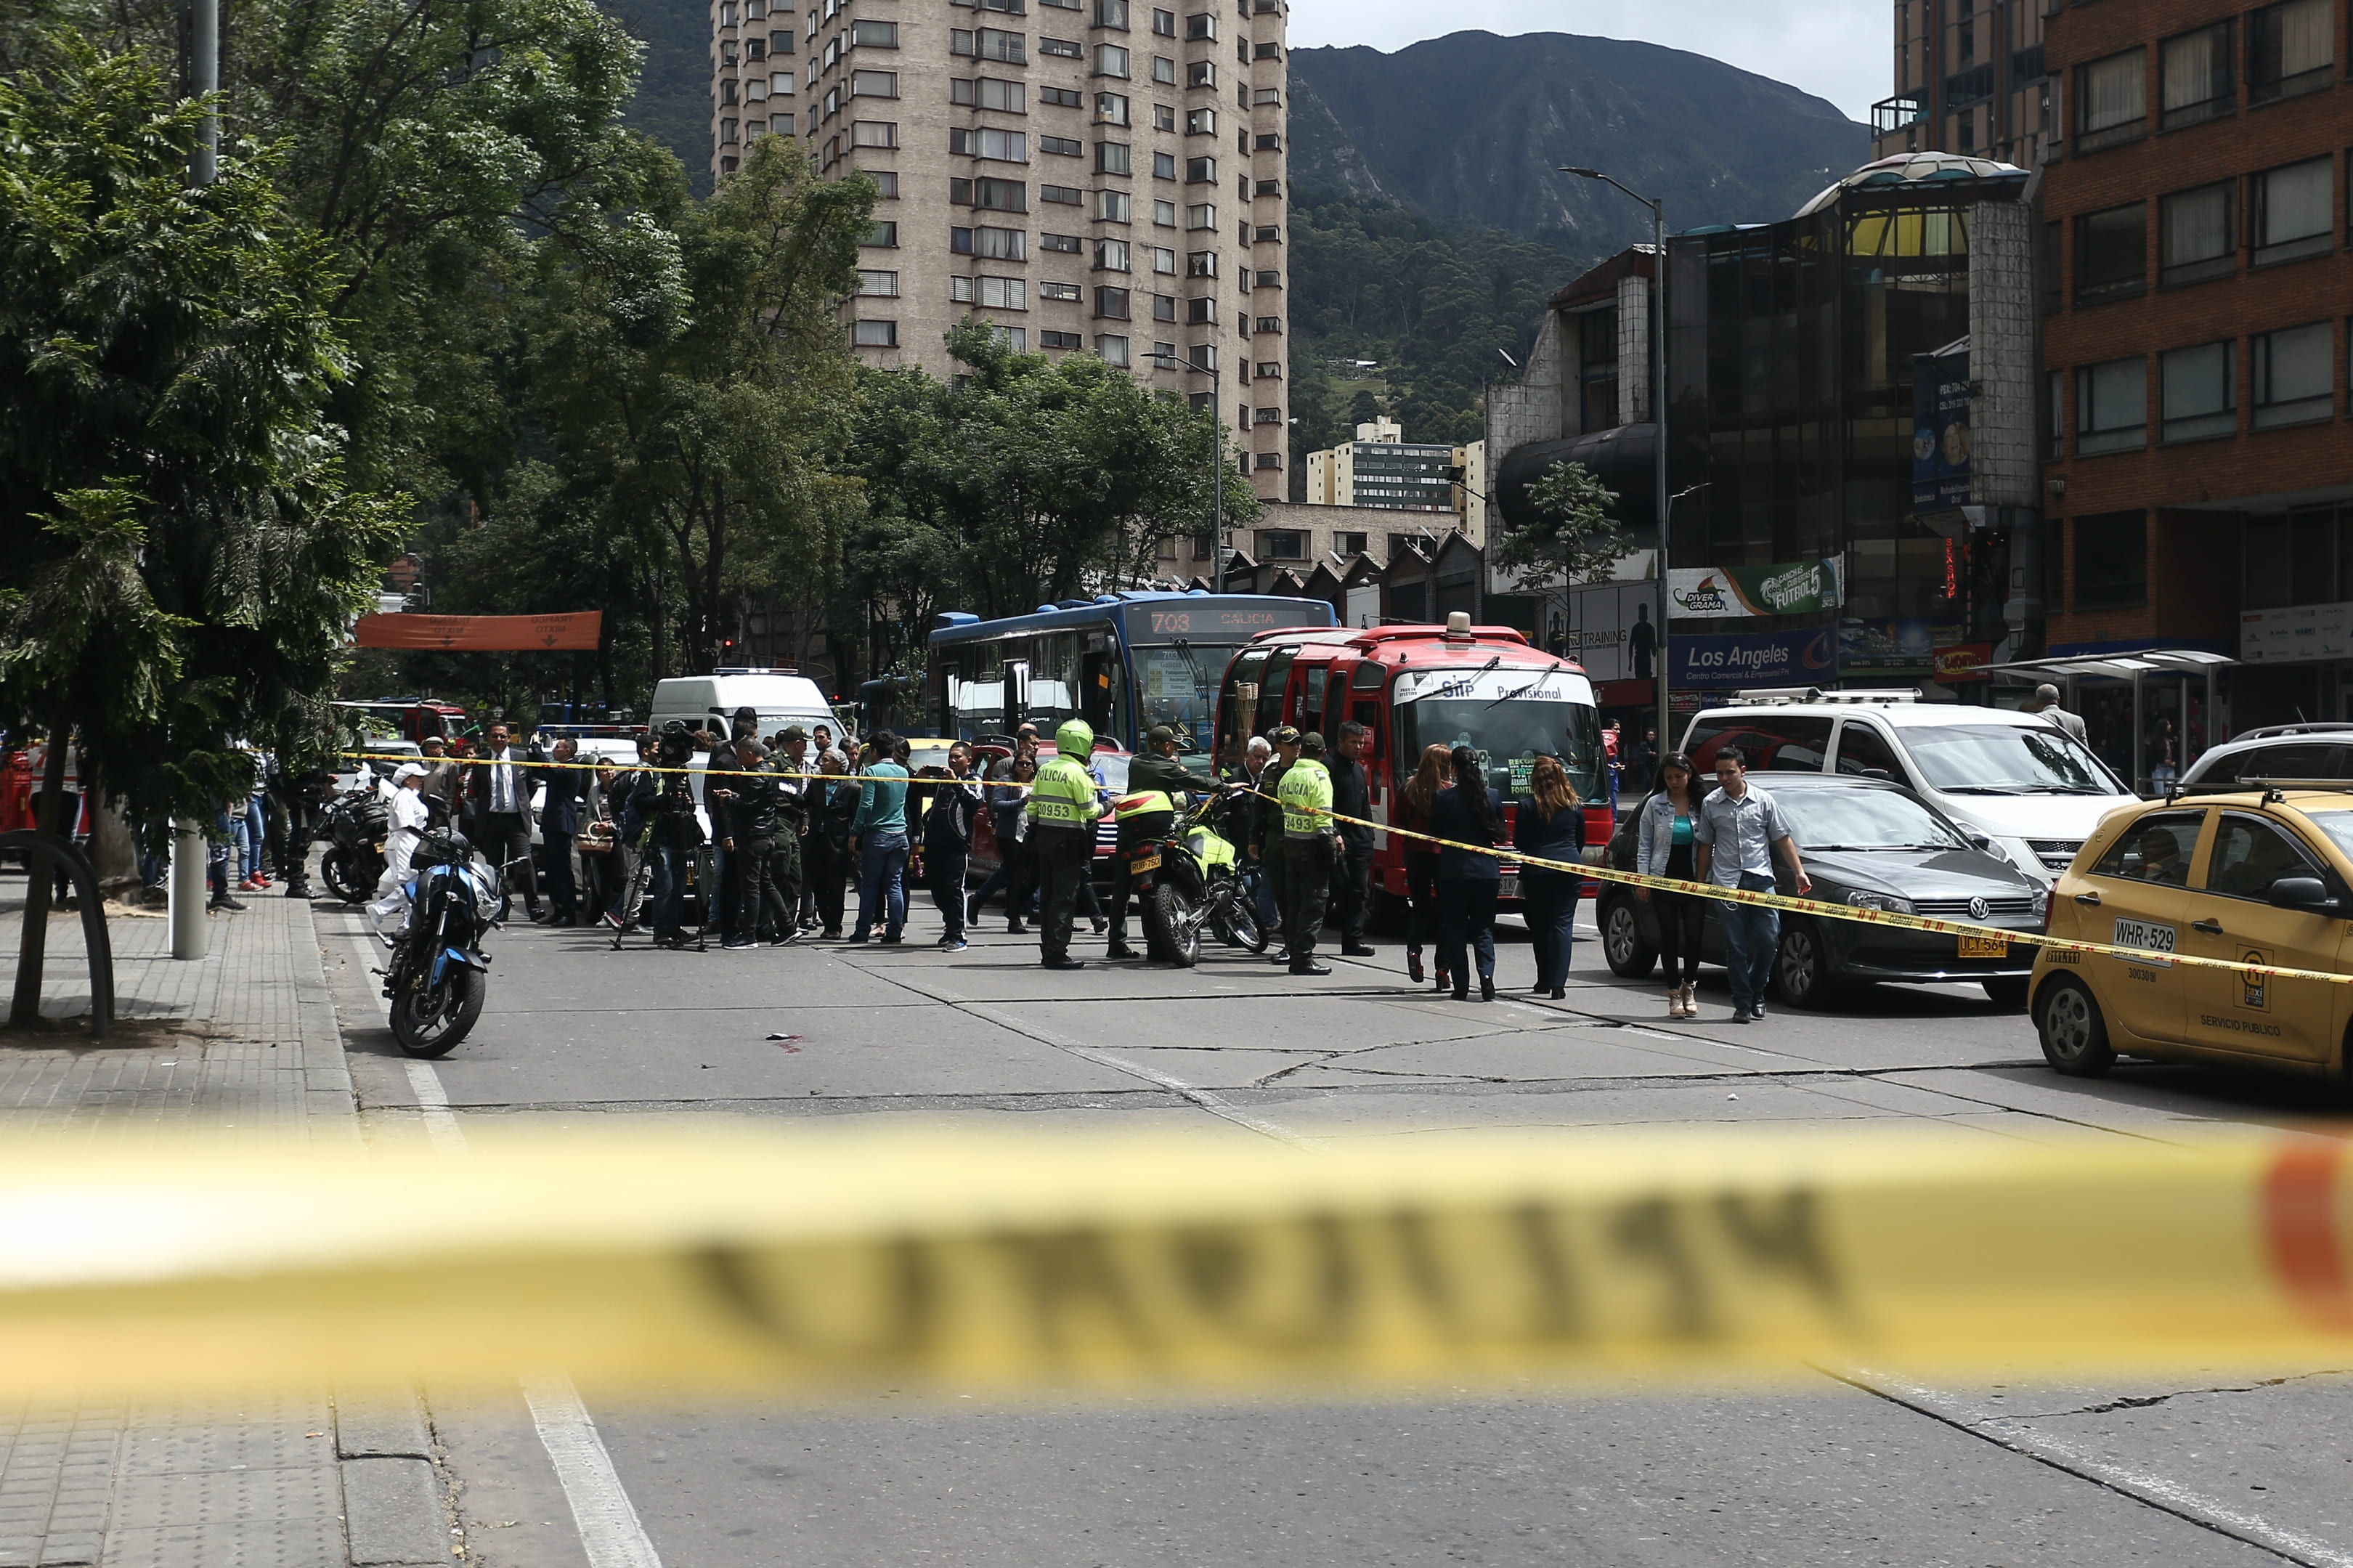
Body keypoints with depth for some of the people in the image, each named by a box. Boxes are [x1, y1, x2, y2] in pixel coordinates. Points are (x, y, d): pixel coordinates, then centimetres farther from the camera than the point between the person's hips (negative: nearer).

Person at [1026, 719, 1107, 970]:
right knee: (1065, 898, -6)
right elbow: (1089, 811, -11)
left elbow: (1033, 806, 13)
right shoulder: (1077, 773, -12)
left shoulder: (1045, 770, 10)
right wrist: (1107, 806, 7)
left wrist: (1033, 831, 21)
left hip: (1044, 836, 8)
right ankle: (1057, 953, -8)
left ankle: (1047, 950, 16)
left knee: (1049, 895, 13)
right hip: (1069, 840, -8)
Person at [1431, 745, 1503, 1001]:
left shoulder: (1443, 798, -8)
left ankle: (1461, 987, 3)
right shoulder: (1493, 797, 0)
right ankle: (1486, 975, -11)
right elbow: (1500, 836, 7)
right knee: (1484, 928, 10)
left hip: (1453, 872, -2)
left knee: (1455, 930, 6)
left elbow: (1435, 836, 0)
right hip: (1487, 871, 2)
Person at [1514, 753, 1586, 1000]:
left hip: (1537, 871, -2)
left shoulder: (1527, 805, -7)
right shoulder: (1575, 805, 3)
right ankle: (1558, 983, -10)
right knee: (1563, 924, 0)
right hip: (1570, 869, 2)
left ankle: (1544, 981, 16)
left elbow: (1519, 843, -3)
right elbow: (1581, 840, 13)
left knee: (1539, 925, 11)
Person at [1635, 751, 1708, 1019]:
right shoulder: (1655, 805, 4)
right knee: (1669, 935, 2)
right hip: (1663, 879, 0)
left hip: (1693, 880, 0)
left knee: (1694, 935, -1)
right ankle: (1675, 993, 10)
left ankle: (1689, 987, 19)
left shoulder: (1701, 805, 4)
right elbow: (1644, 845, 5)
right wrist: (1642, 879, -4)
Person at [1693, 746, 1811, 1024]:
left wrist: (1799, 872, 1)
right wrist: (1700, 883, 10)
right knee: (1736, 947, 0)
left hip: (1760, 878, 0)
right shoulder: (1710, 804, 6)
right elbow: (1705, 845, 13)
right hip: (1726, 883, 0)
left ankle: (1756, 990, 15)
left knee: (1769, 938, -7)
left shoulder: (1763, 801, 5)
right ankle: (1742, 1003, 6)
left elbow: (1782, 839, 9)